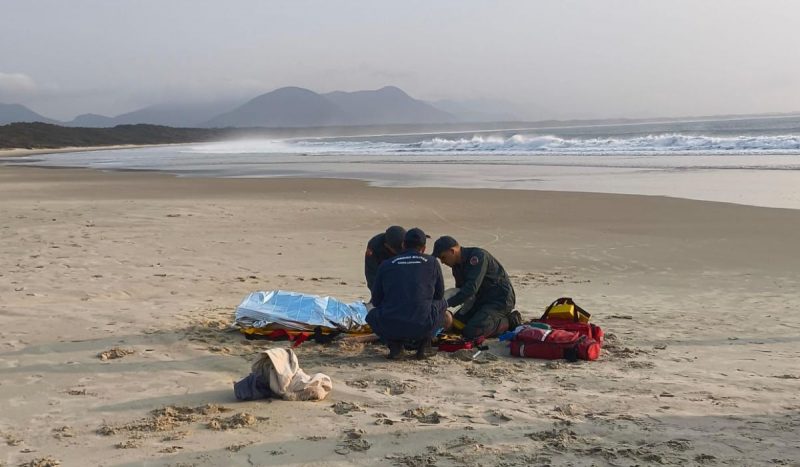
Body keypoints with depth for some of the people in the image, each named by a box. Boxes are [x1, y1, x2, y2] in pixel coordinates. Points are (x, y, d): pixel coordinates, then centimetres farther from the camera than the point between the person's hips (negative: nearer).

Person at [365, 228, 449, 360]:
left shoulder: (386, 265, 9)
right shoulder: (432, 263, 9)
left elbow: (376, 300, 16)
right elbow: (439, 295, 20)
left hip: (390, 328, 0)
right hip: (422, 327, 0)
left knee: (372, 315, 34)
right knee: (441, 304, 29)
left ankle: (395, 344, 9)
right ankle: (424, 344, 15)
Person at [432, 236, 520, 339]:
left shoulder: (478, 256, -22)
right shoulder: (457, 265, 6)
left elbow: (472, 287, -32)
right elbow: (460, 289, 15)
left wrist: (448, 304, -33)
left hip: (501, 299, -10)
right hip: (482, 300, 10)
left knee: (471, 332, -22)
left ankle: (509, 322, -4)